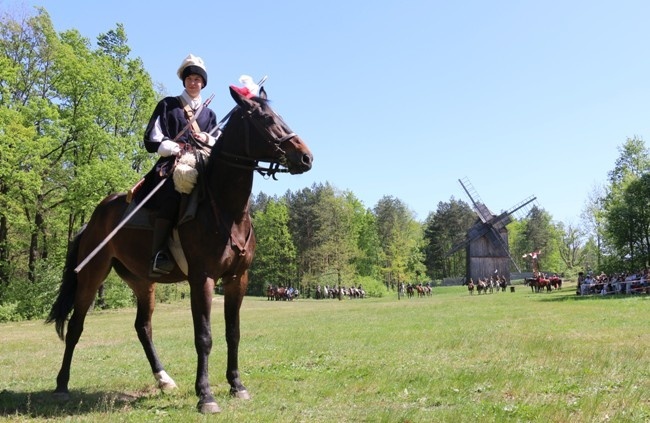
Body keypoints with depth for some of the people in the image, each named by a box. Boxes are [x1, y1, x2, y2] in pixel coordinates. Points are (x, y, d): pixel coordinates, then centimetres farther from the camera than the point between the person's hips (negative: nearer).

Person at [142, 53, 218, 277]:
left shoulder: (209, 114, 25)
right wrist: (177, 149, -9)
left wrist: (208, 139, 1)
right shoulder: (167, 105, 14)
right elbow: (152, 141, 5)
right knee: (171, 193, -38)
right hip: (172, 164, -4)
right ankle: (158, 254, -40)